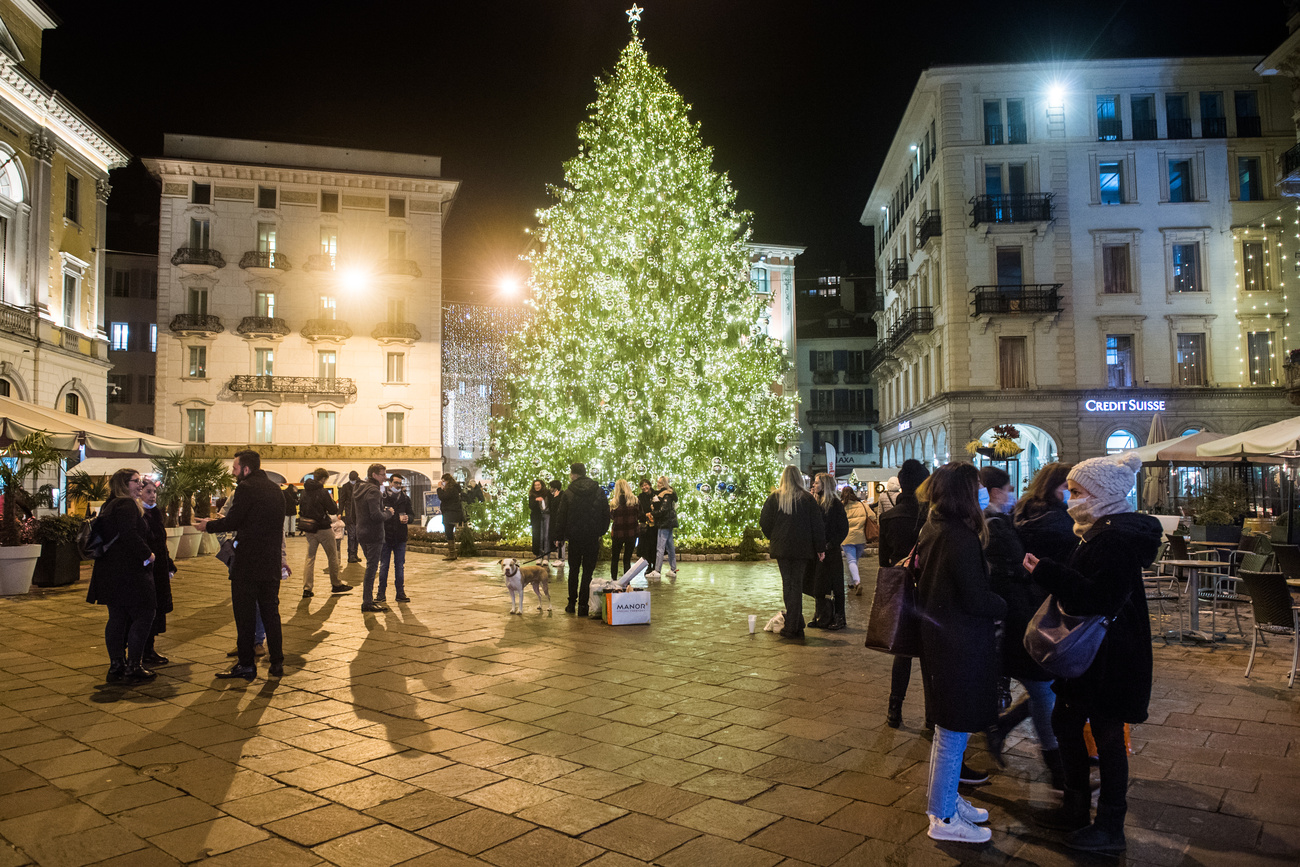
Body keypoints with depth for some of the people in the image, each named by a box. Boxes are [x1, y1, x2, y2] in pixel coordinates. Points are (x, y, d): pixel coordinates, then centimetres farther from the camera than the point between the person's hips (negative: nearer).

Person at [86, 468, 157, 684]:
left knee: (117, 618, 13)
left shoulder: (109, 506, 17)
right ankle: (133, 668, -2)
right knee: (143, 615, -3)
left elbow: (110, 536, 20)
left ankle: (116, 666, 17)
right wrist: (147, 555, -14)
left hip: (110, 571, 10)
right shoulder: (127, 505, -13)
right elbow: (129, 535, -25)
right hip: (128, 571, -10)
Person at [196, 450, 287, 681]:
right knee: (270, 612, 12)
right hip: (271, 563, 7)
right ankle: (277, 662, 14)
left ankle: (246, 664, 8)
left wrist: (208, 525, 5)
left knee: (244, 614, 2)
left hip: (247, 562, -7)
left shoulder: (246, 488, -11)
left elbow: (232, 522, -13)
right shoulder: (275, 489, 12)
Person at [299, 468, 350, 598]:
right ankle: (336, 584, 19)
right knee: (333, 557, 10)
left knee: (309, 557, 9)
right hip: (323, 529, -6)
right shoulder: (322, 492, -18)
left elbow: (301, 508, 11)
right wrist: (332, 500, 1)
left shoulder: (305, 491, 2)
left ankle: (307, 588, 3)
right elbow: (333, 510, -16)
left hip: (308, 529, 6)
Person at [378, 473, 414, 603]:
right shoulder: (381, 498, -4)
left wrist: (408, 518, -12)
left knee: (400, 566, 8)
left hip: (400, 538, 3)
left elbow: (412, 514, 10)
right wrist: (385, 513, -23)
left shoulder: (405, 499, 7)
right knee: (383, 566, 6)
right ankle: (381, 592, 14)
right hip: (385, 537, -3)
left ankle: (400, 592, 15)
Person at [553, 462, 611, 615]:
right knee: (588, 571, 4)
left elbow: (561, 516, -3)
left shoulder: (568, 493, -6)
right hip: (593, 537, 1)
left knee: (573, 571, 13)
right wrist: (601, 532, 13)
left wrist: (561, 535, 6)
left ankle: (572, 604, 16)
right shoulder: (599, 492, 0)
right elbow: (606, 514, 5)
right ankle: (583, 605, 1)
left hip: (574, 537, 0)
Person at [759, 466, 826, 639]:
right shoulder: (807, 498, -3)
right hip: (801, 548, -1)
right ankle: (793, 627, 1)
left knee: (787, 584, 9)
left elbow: (764, 522, 2)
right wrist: (820, 548, 5)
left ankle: (795, 626, 9)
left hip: (781, 547, 1)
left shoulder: (774, 498, -1)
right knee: (796, 584, 3)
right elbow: (817, 525, -2)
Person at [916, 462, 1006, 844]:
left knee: (947, 727, 22)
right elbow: (976, 599, -21)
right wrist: (1006, 606, -3)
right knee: (954, 730, 2)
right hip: (961, 645, -10)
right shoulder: (960, 538, -22)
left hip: (937, 637, 10)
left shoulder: (931, 530, 6)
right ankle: (944, 818, 14)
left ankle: (945, 799, 36)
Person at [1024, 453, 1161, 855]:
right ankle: (1076, 807, 33)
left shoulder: (1117, 539, -23)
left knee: (1107, 735, 3)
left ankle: (1110, 829, 19)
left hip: (1109, 656, -10)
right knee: (1065, 723, 17)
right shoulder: (1100, 531, 10)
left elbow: (1099, 599, -30)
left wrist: (1046, 572, -29)